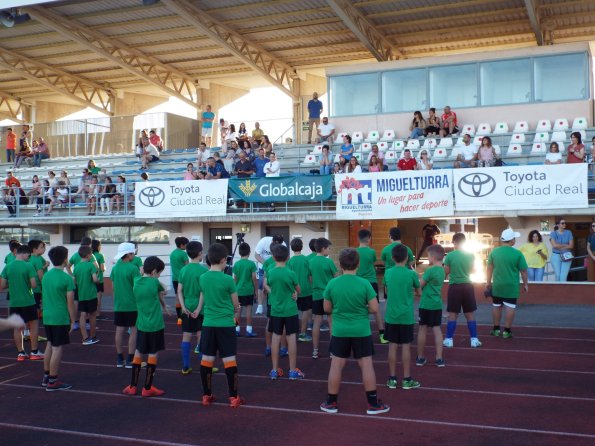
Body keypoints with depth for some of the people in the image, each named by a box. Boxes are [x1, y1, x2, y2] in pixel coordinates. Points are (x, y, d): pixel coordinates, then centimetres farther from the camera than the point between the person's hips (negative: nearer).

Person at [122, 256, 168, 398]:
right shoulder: (155, 282, -13)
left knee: (138, 353, 15)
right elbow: (161, 294, 5)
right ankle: (147, 388, 9)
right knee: (152, 355, 3)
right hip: (155, 325, -5)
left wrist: (162, 307, 14)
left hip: (141, 325, 5)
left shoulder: (136, 282, 2)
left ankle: (132, 386, 20)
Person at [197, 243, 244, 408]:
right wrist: (234, 309, 19)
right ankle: (234, 397, 4)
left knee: (206, 359, 10)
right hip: (226, 325, -5)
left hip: (208, 324, 5)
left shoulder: (202, 278, 1)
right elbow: (236, 304, -3)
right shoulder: (228, 280, -13)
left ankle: (206, 396, 18)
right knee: (229, 360, 0)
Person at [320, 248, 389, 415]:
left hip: (340, 331, 1)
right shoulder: (364, 284, -11)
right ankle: (373, 403, 12)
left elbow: (327, 308, 3)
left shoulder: (332, 284, -7)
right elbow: (374, 309, -9)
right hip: (361, 331, -1)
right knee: (366, 365, 7)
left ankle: (331, 403, 17)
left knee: (336, 365, 9)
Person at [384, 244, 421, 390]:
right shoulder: (411, 274, -9)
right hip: (406, 317, -2)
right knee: (406, 346, 4)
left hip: (391, 316, 2)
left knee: (392, 346, 7)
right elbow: (418, 292, 6)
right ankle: (407, 379, 9)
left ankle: (392, 379, 12)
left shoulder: (388, 273, -1)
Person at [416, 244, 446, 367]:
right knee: (437, 329, 8)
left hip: (426, 304, -6)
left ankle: (420, 357, 14)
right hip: (437, 304, 6)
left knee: (422, 329, 5)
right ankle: (439, 358, 7)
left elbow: (420, 285, -9)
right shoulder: (442, 270, 7)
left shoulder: (430, 270, -16)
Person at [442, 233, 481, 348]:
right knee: (470, 314, 10)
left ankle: (449, 340, 6)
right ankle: (474, 340, 12)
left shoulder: (450, 255, -10)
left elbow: (446, 272, -5)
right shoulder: (470, 255, -1)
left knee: (453, 314, 4)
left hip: (455, 286, -2)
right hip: (467, 286, 2)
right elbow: (472, 270, 11)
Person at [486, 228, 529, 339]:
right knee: (510, 308, 4)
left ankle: (496, 329, 24)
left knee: (496, 306, 15)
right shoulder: (517, 254, -11)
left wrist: (488, 282, 13)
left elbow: (489, 268, 4)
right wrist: (525, 284, 7)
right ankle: (507, 331, 6)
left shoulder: (494, 252, -2)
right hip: (511, 286, -3)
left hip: (497, 285, 3)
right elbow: (523, 271, -5)